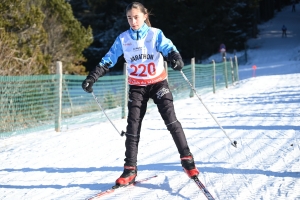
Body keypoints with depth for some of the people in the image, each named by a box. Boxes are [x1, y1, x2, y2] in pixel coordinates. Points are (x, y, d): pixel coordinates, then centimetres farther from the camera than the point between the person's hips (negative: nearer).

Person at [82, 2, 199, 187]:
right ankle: (130, 170, 1)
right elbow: (108, 60, 2)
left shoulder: (155, 34, -5)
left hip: (158, 83, -2)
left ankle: (187, 160, -4)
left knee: (171, 120, -13)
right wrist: (92, 77, -8)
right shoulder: (123, 39, 1)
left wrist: (176, 58, -42)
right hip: (137, 87, 2)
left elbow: (168, 48, -19)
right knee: (133, 127, -3)